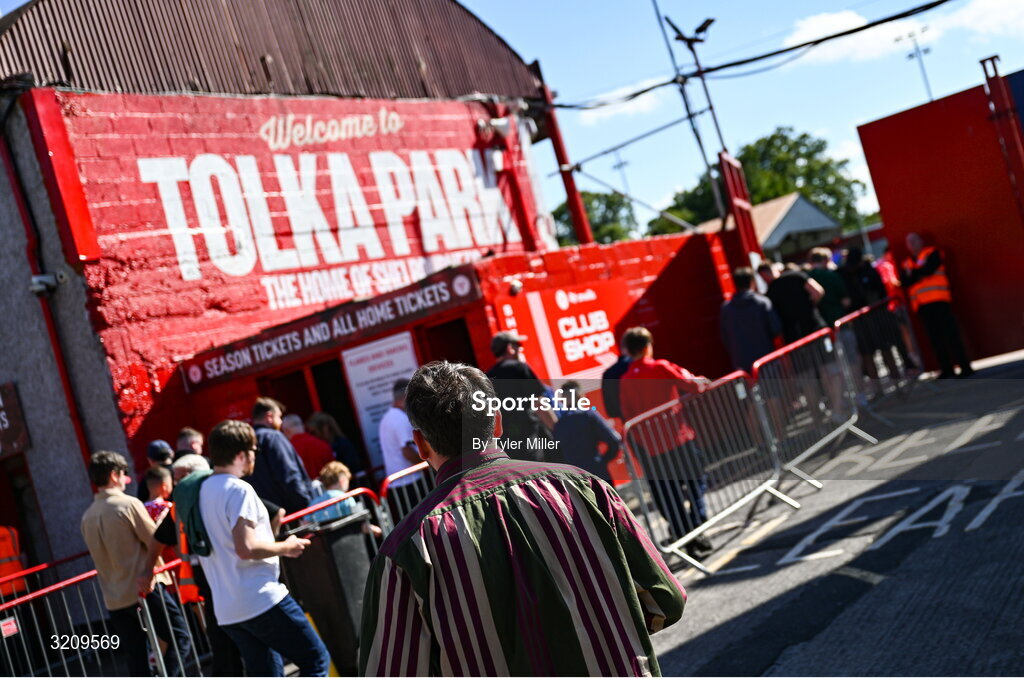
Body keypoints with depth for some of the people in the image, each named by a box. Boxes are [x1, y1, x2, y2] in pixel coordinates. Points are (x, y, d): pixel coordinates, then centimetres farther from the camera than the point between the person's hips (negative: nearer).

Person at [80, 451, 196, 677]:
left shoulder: (87, 517, 8)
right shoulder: (128, 504, -11)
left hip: (114, 599, 6)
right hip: (145, 589, -6)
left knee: (136, 659, 11)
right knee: (180, 638, 1)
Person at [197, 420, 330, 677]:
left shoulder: (202, 490, 13)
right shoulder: (238, 489, -13)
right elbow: (246, 547, -22)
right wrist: (286, 547, -6)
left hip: (226, 610, 9)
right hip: (261, 599, -9)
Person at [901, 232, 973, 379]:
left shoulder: (932, 253, 8)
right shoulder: (908, 263, 21)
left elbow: (928, 269, -11)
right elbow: (905, 283, 6)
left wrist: (913, 273, 1)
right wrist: (919, 274, -9)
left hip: (938, 301, -5)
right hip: (921, 305, 5)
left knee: (950, 333, -9)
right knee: (935, 338, 1)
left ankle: (965, 366, -9)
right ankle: (947, 369, 3)